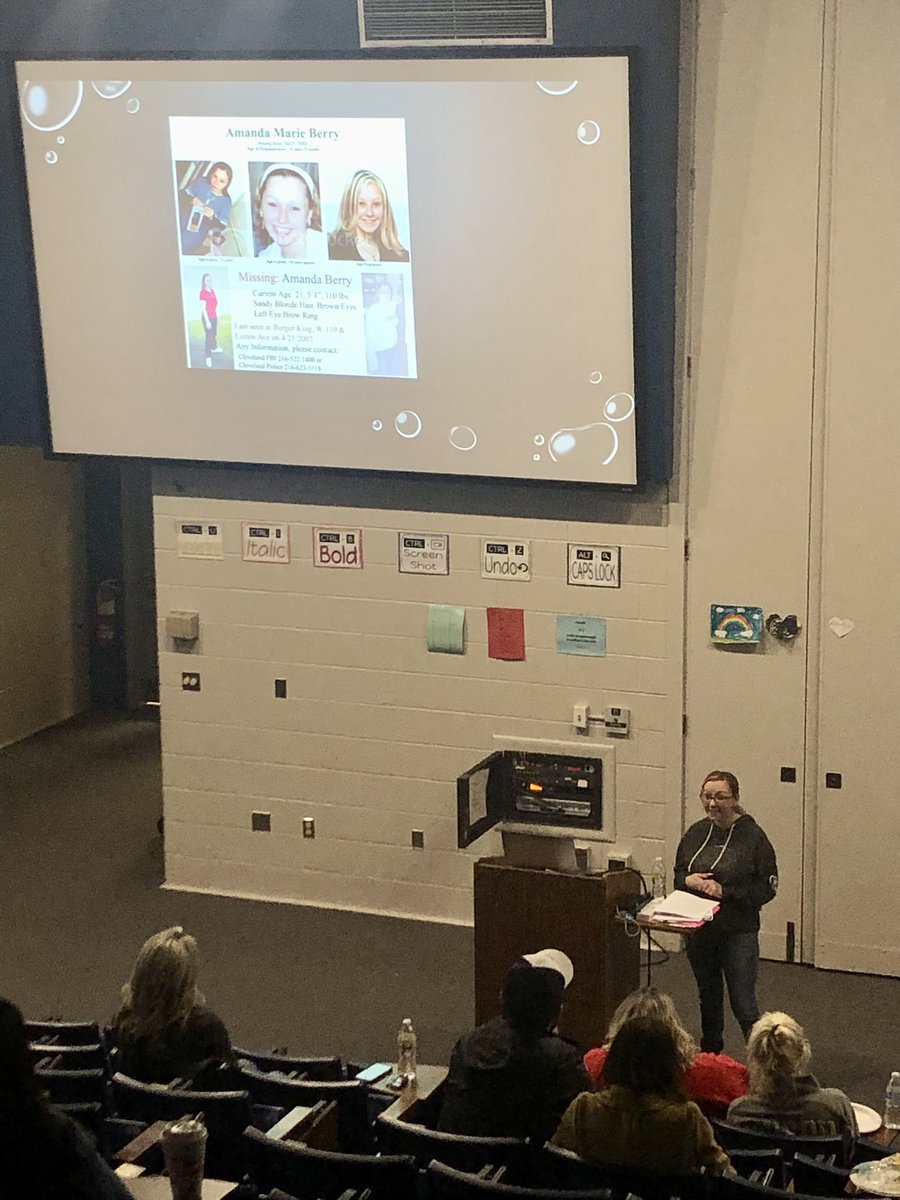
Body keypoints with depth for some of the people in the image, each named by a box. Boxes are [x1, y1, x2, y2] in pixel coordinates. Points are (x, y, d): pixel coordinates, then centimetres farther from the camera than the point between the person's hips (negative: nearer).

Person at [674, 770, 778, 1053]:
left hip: (738, 932, -5)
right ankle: (709, 1059, 34)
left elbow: (767, 888, -12)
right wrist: (689, 880, -10)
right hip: (699, 931, 5)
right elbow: (678, 874, 13)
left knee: (743, 1005, -8)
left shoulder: (753, 836, -11)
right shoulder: (696, 833, 4)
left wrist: (725, 892, -20)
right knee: (708, 999, 19)